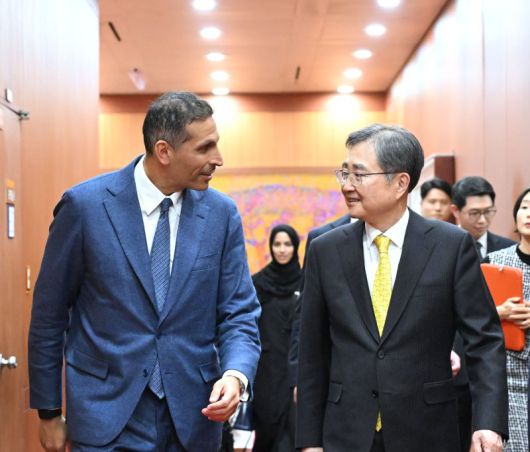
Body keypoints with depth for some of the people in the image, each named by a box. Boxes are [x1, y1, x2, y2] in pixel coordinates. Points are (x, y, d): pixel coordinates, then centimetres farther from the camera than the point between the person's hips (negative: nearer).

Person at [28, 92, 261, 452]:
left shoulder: (222, 214, -1)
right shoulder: (85, 204, -8)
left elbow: (239, 314, 2)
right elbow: (49, 314, -1)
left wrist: (236, 374, -18)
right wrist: (49, 413, 3)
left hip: (194, 419, 3)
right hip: (108, 418, -2)